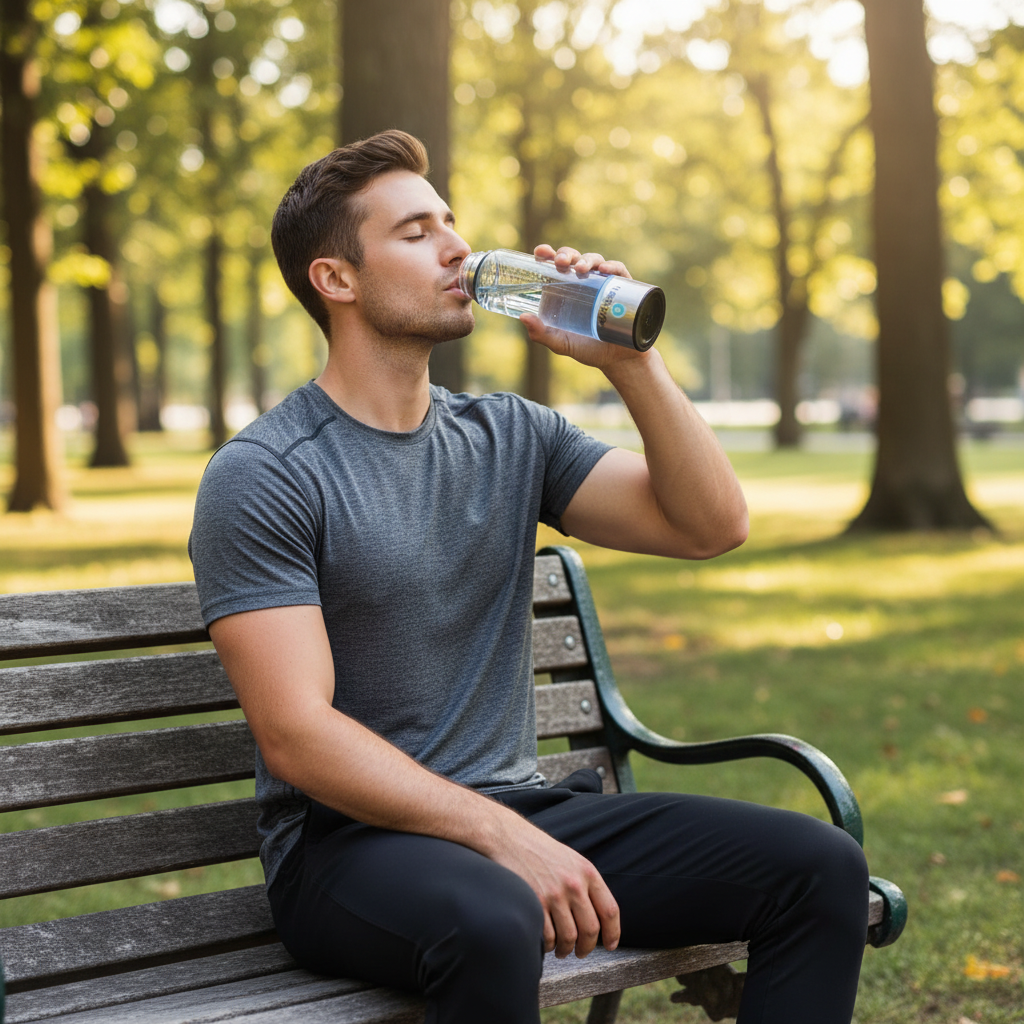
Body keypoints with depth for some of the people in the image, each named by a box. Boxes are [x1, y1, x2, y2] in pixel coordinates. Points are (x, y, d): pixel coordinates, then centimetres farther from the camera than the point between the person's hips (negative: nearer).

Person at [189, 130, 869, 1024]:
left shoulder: (510, 437, 11)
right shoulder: (259, 478, -7)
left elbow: (711, 525, 5)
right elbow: (297, 736, -16)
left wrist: (627, 361, -6)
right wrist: (502, 838, -24)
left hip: (522, 811, 6)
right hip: (350, 840, -6)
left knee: (820, 867, -10)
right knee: (492, 921, -40)